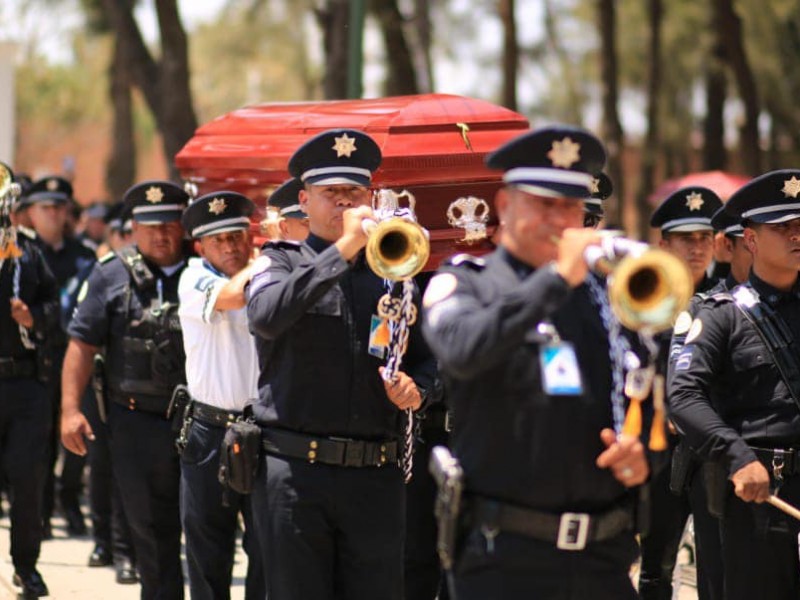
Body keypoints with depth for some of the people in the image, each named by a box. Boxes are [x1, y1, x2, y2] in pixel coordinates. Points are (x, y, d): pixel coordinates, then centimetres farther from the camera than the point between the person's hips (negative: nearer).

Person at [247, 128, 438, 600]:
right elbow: (266, 315, -18)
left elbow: (426, 356, 23)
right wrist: (343, 250, -19)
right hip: (294, 472, -3)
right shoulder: (283, 261, 5)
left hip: (377, 475, 3)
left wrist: (416, 386, -1)